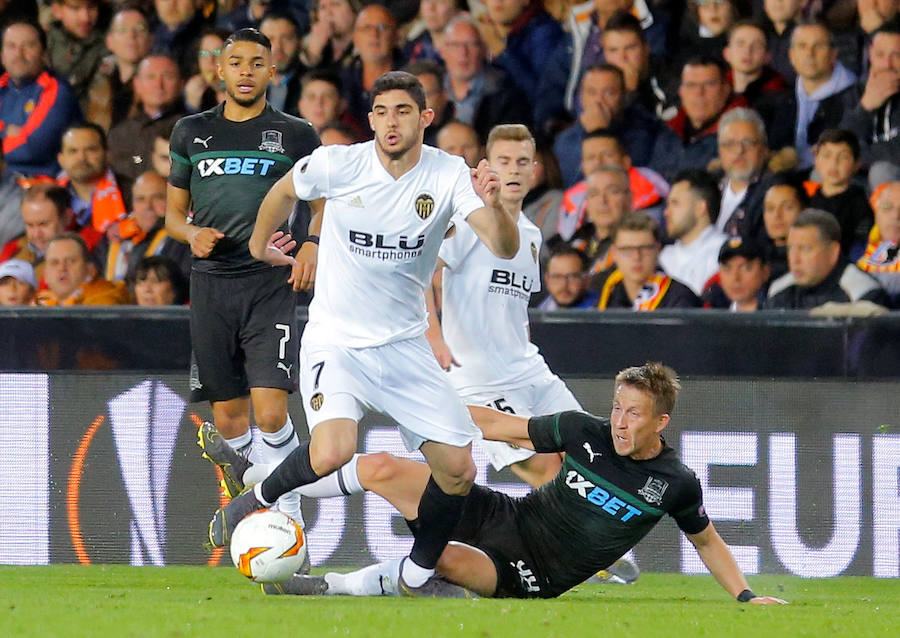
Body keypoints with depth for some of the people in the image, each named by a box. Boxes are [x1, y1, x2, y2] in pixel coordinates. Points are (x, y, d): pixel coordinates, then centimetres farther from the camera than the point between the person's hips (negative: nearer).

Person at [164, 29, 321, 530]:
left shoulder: (296, 135, 5)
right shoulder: (192, 132, 13)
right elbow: (174, 211, 20)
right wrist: (192, 234, -3)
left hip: (271, 283, -3)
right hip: (211, 283, 3)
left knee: (271, 411, -16)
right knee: (228, 419, 4)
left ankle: (288, 512, -5)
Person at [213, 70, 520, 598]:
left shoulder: (448, 176, -10)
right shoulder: (336, 165, -12)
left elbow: (505, 248, -21)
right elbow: (284, 192, 11)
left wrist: (493, 204, -41)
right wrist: (259, 245, 24)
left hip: (405, 346, 3)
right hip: (335, 342, -3)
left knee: (458, 471, -3)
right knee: (332, 455, -28)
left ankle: (420, 573, 22)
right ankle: (260, 497, 2)